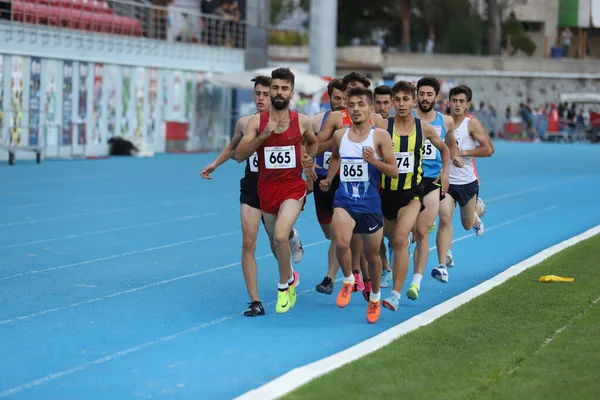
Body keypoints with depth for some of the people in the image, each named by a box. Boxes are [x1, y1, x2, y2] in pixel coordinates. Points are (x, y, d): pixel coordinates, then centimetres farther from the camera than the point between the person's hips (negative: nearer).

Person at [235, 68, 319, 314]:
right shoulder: (257, 121, -3)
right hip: (266, 189, 2)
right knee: (276, 242, 16)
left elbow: (312, 142, 21)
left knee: (280, 236, -24)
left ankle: (284, 286, -5)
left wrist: (309, 159, 2)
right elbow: (239, 156, -11)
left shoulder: (302, 122, -1)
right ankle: (290, 276, 46)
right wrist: (263, 135, -21)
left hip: (293, 187, -2)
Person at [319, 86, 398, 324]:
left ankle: (375, 297, 38)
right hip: (344, 201, 1)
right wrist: (328, 179, 16)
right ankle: (348, 281, 3)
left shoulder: (380, 136, -7)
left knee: (372, 255, 12)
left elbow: (394, 172, -8)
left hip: (370, 204, -1)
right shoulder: (339, 135, 4)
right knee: (341, 244, -26)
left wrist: (374, 161, -23)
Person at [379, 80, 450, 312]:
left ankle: (395, 295, -22)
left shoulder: (424, 128, 1)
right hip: (387, 191, 2)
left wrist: (445, 172, 9)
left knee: (400, 240, -19)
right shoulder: (383, 126, -5)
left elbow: (444, 149, 19)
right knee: (392, 239, 16)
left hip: (412, 193, -1)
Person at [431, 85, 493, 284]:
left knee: (467, 224, 16)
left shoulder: (472, 124, -7)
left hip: (467, 182, 0)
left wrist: (462, 152, -19)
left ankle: (477, 211, 56)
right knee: (444, 219, -20)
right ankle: (442, 266, -24)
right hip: (445, 180, 0)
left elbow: (488, 149, -12)